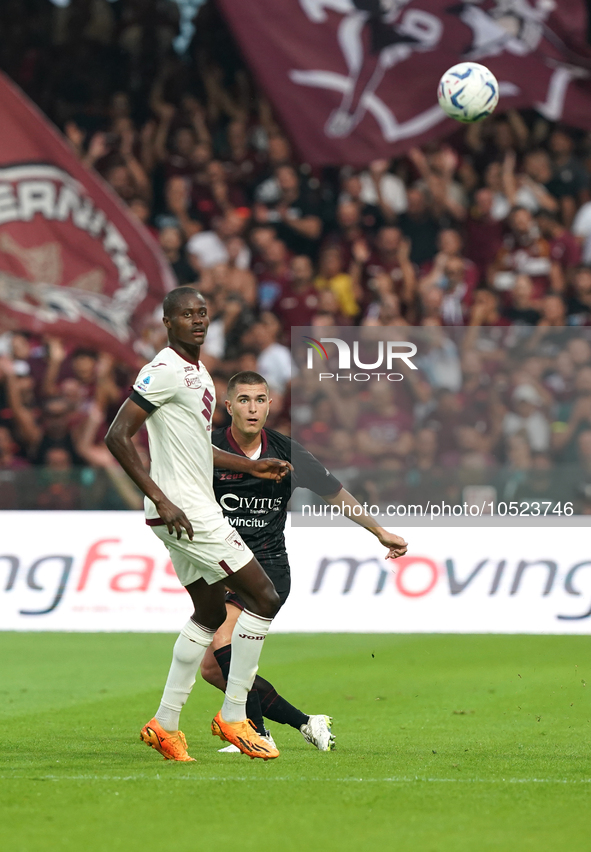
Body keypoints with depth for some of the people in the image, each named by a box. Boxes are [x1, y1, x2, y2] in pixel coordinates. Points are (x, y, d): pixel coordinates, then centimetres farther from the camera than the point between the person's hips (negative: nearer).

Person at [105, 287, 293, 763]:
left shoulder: (197, 372, 16)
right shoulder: (165, 371, -15)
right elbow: (117, 437, -21)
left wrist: (253, 467, 26)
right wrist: (161, 500, -25)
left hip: (192, 510, 10)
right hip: (184, 511, -10)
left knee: (209, 613, 15)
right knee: (264, 598, -8)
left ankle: (166, 724, 18)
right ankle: (233, 717, -2)